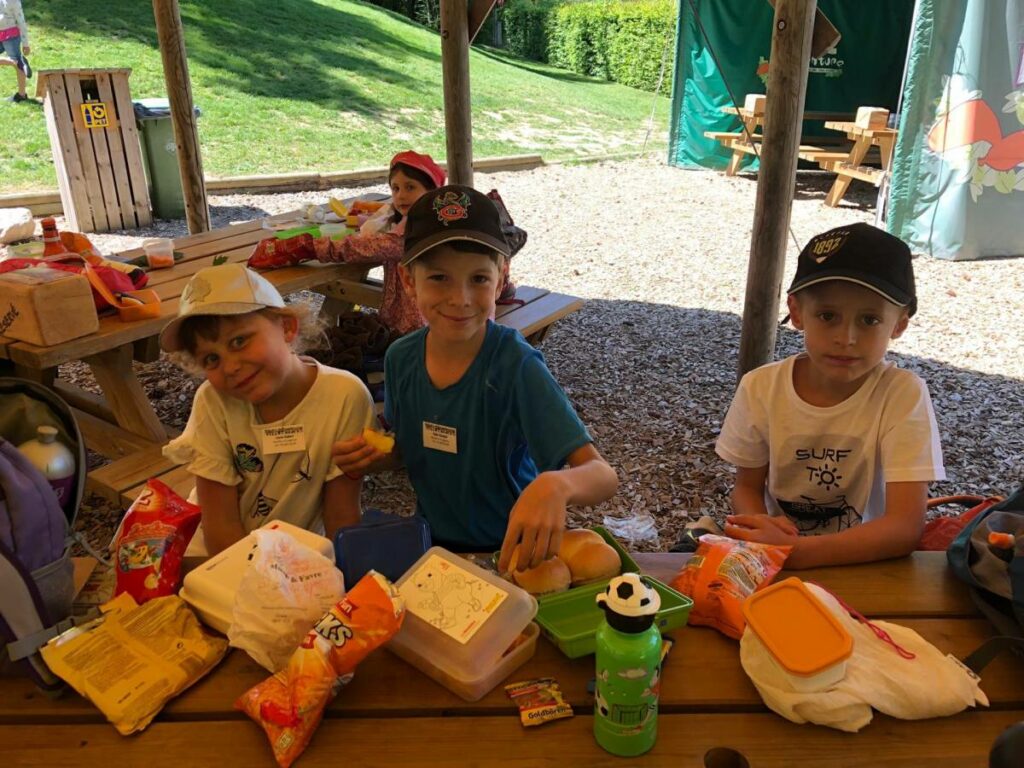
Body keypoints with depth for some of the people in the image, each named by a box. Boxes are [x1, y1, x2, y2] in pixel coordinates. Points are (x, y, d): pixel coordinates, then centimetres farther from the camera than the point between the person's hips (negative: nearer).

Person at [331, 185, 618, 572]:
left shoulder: (515, 365, -22)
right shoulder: (401, 358, -5)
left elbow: (604, 476, -28)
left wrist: (555, 484, -48)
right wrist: (371, 458, -9)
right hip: (433, 543, 3)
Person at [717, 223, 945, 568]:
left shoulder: (903, 394, -15)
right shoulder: (761, 387, -8)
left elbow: (906, 527, -20)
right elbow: (748, 488, 3)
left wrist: (794, 550, -31)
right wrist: (762, 530, -20)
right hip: (773, 564, 3)